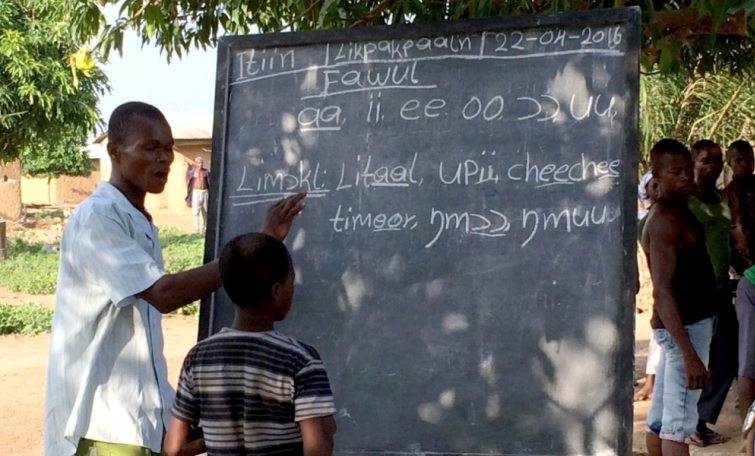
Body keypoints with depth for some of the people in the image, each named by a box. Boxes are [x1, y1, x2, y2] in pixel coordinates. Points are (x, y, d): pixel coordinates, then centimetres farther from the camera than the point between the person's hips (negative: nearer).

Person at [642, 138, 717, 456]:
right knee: (678, 422, -9)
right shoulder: (665, 220, -18)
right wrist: (689, 353, -29)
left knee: (659, 418, 14)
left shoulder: (678, 212, 14)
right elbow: (663, 291, -26)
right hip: (685, 328, -10)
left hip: (691, 322, 10)